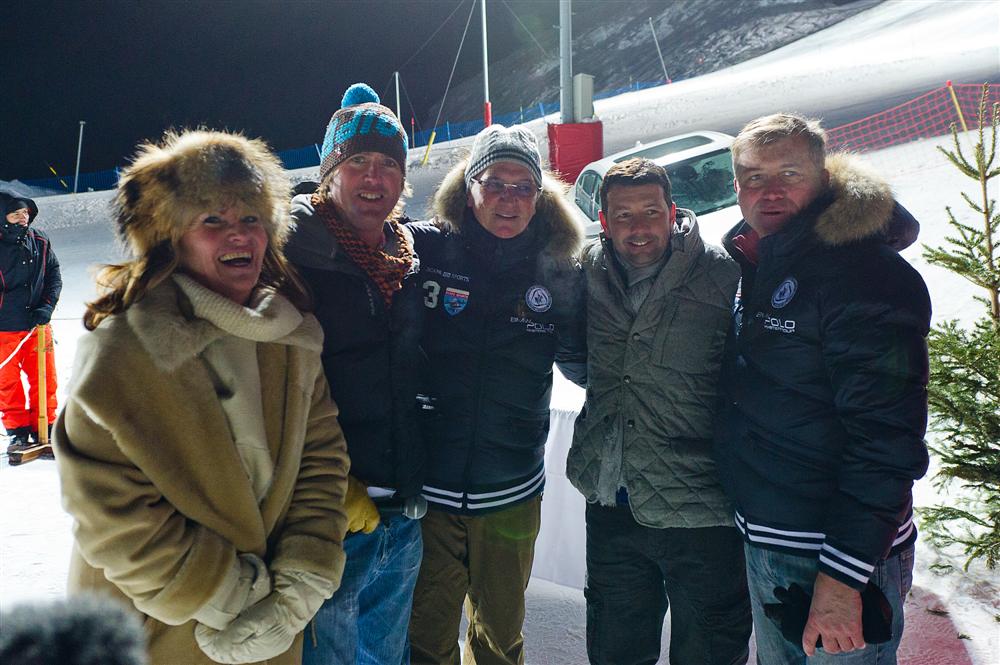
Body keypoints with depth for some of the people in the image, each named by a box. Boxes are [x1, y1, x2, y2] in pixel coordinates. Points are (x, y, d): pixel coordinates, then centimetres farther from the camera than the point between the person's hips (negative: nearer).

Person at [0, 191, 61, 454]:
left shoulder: (40, 242, 1)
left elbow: (54, 274, 7)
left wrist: (47, 306, -5)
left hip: (38, 325, 3)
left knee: (45, 379, 7)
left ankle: (45, 429, 19)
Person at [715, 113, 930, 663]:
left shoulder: (866, 273, -19)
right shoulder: (759, 266, 8)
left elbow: (885, 437, -23)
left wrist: (843, 576, -24)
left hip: (842, 556, -8)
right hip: (763, 545, 8)